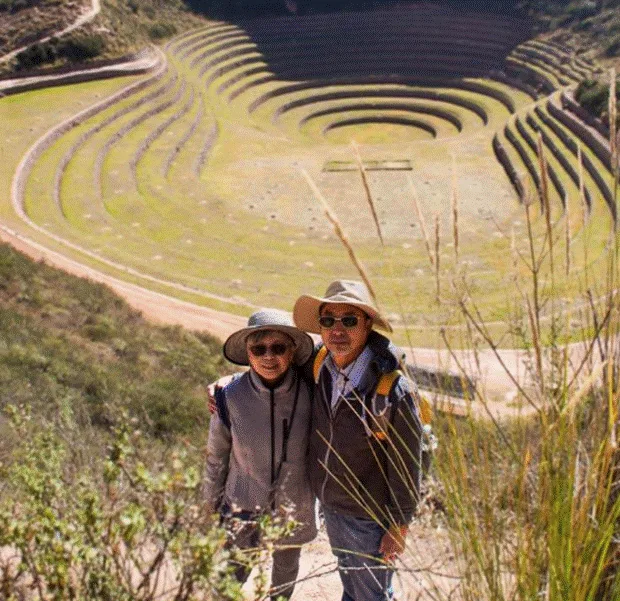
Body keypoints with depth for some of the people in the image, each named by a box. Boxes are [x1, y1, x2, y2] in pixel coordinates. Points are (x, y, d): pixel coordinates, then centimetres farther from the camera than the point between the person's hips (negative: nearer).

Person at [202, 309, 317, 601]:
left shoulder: (310, 392, -20)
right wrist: (211, 499, 7)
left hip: (293, 507, 1)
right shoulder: (230, 396, -20)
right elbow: (216, 453, -4)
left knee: (286, 567, 26)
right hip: (244, 505, -1)